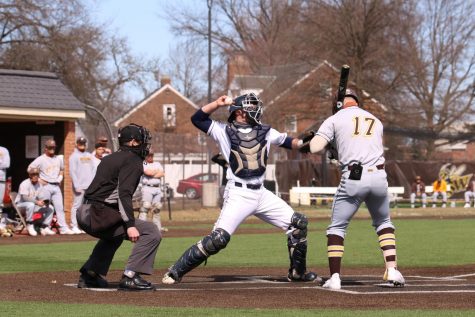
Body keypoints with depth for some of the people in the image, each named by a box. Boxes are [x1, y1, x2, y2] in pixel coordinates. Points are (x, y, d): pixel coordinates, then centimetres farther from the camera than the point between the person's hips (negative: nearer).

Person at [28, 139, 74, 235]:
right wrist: (39, 180, -11)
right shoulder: (41, 159, -5)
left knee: (60, 207, 1)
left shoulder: (58, 159, 13)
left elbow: (61, 170, 30)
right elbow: (29, 169, -9)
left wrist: (60, 178, 11)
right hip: (46, 186, -5)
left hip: (56, 186, 5)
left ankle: (63, 228, 0)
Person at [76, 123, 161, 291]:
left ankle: (89, 274, 33)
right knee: (151, 232, -11)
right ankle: (130, 277, -18)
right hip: (101, 216, -10)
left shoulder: (109, 158, 24)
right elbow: (124, 194, -18)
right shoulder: (132, 160, -5)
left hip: (85, 215, 10)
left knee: (115, 234, 39)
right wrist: (130, 225, -24)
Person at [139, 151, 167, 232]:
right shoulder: (143, 164, 3)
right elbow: (148, 172, -15)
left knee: (157, 208, 7)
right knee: (145, 206, -16)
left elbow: (162, 174, 4)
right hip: (147, 188, -6)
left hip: (157, 188, 6)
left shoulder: (157, 164, 19)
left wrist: (152, 174, -7)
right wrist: (157, 171, 1)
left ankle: (157, 226, 12)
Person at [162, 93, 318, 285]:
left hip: (261, 193, 6)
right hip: (238, 195, -6)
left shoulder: (264, 131, 11)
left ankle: (297, 272, 19)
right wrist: (219, 103, -16)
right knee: (218, 238, -18)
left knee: (298, 224, 3)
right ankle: (176, 271, -6)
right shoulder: (225, 131, 0)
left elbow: (288, 142, 16)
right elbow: (197, 119, -7)